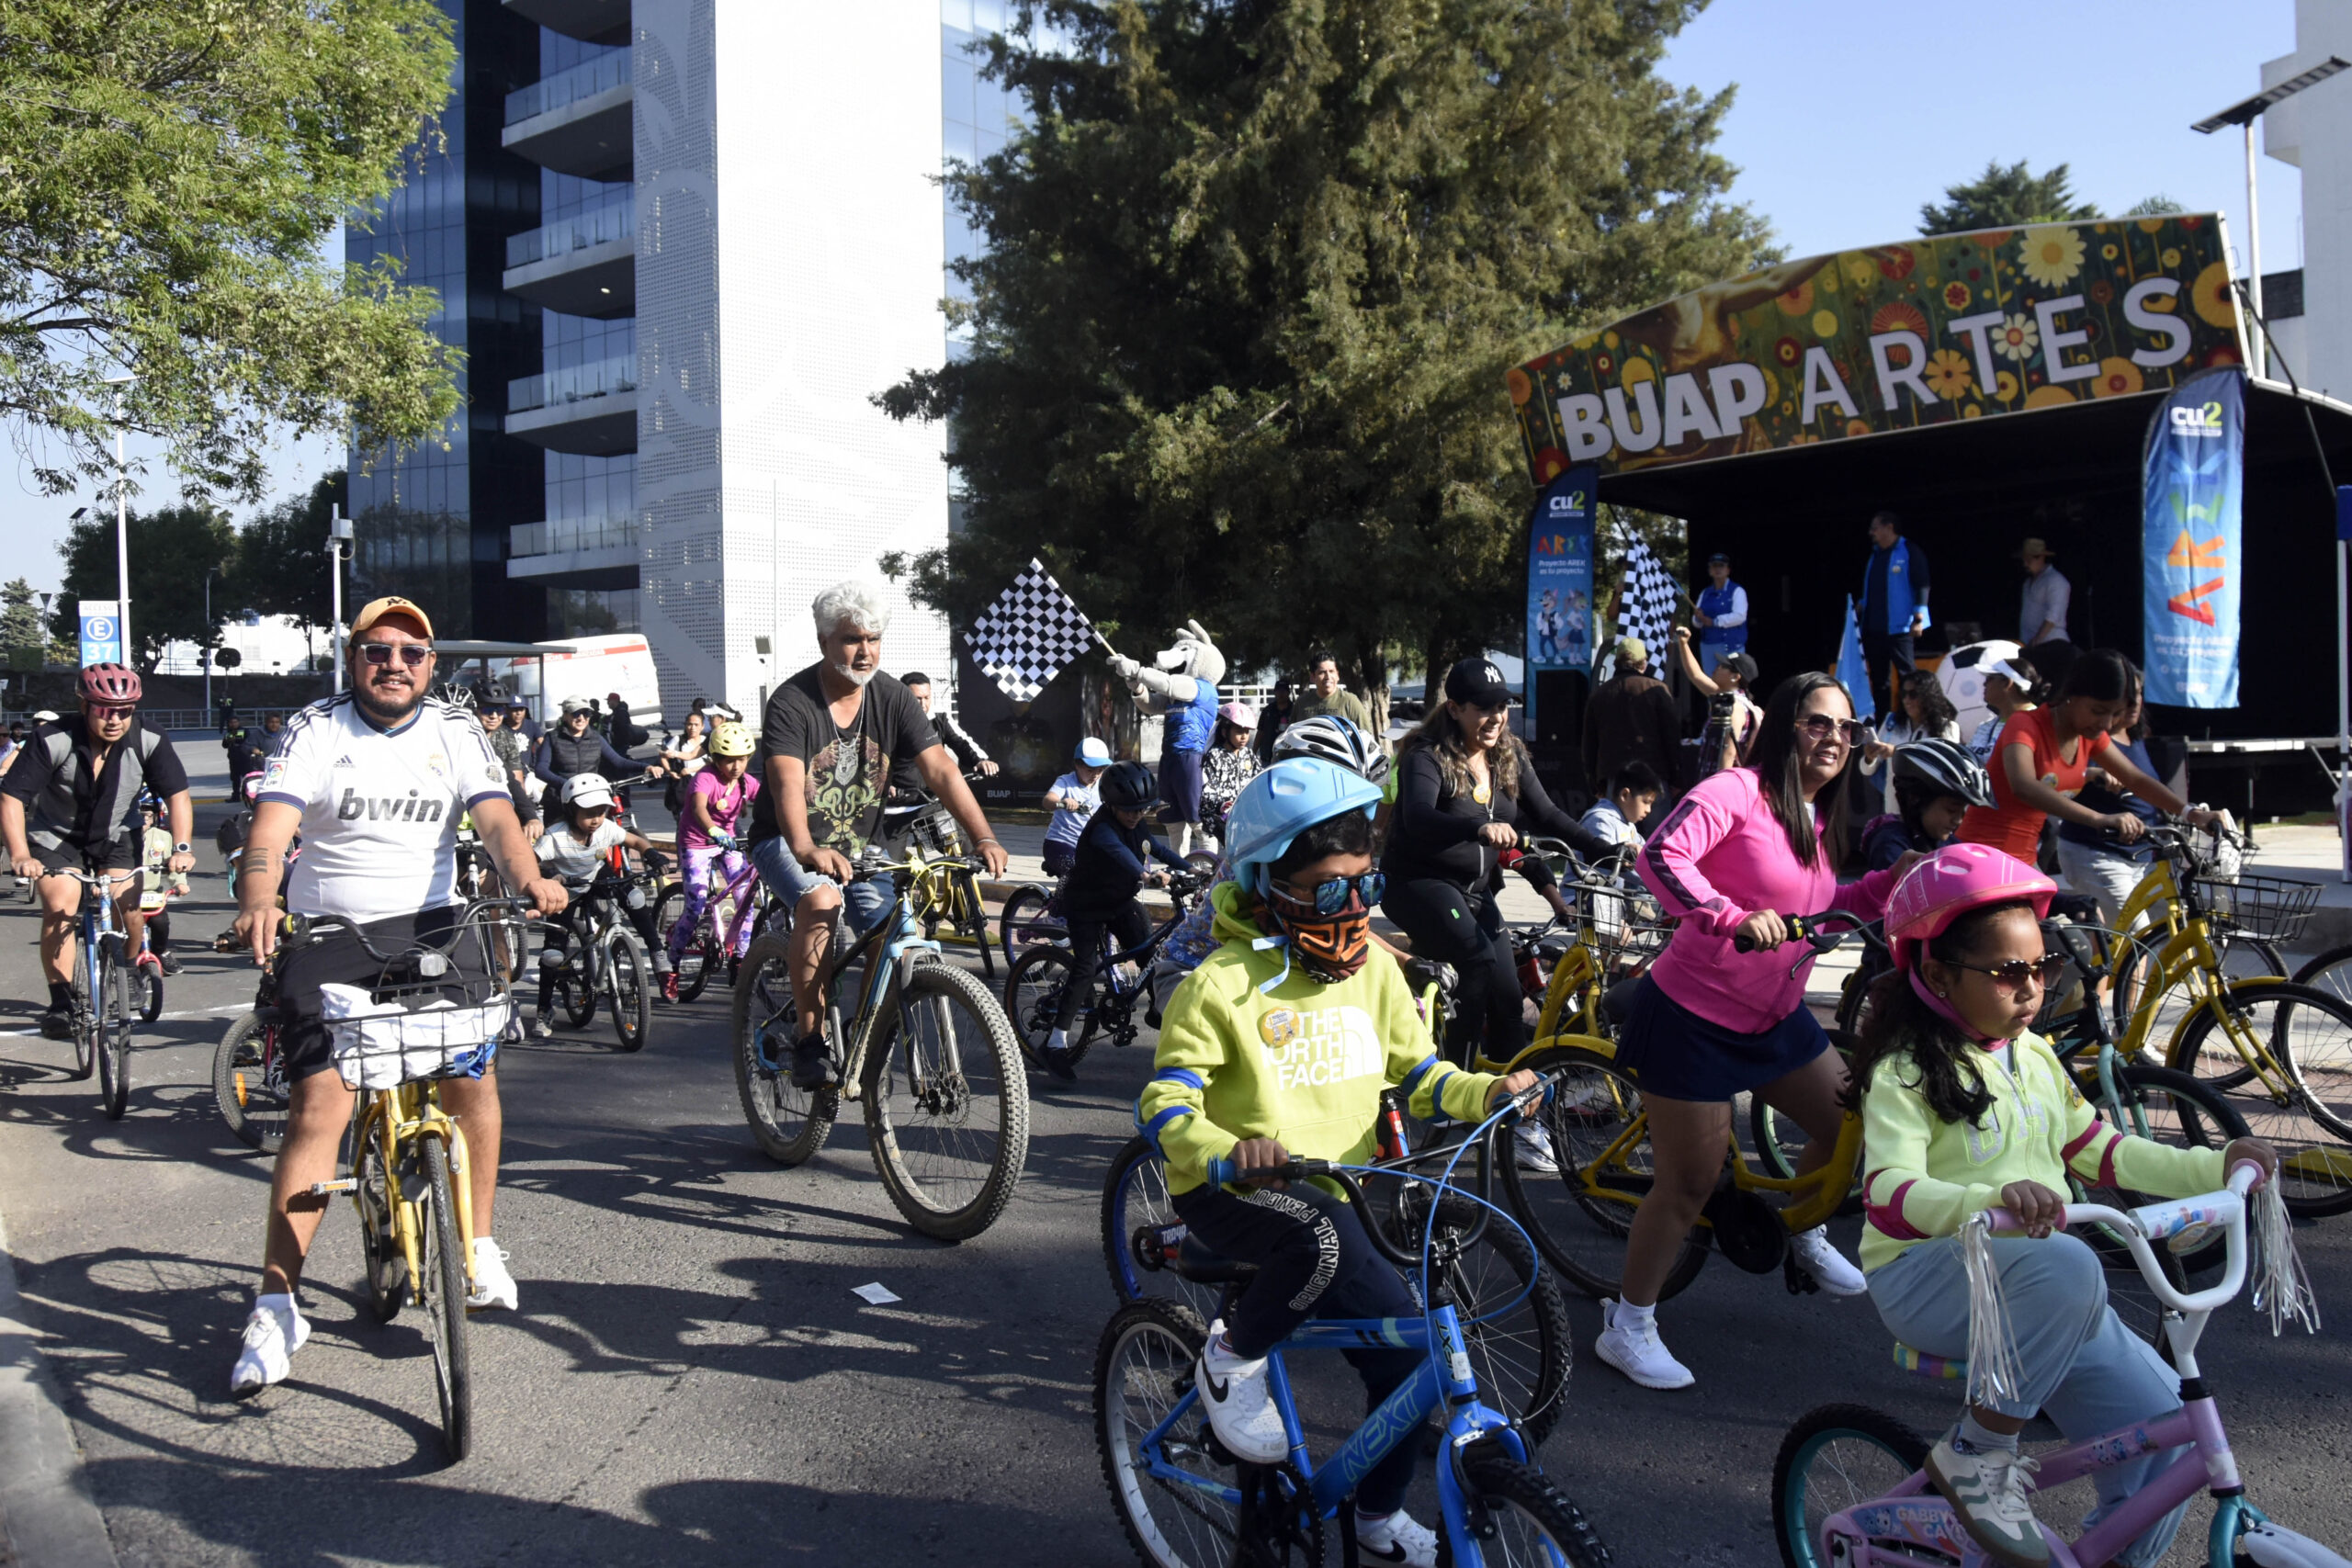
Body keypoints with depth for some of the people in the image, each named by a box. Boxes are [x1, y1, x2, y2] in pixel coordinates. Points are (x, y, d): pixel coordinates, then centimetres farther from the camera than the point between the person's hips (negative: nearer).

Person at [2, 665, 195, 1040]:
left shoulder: (149, 743, -20)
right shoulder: (52, 741, -26)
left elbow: (177, 795, -18)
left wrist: (182, 847, -32)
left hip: (116, 836, 2)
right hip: (55, 836, -2)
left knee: (128, 906, -15)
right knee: (60, 907, -22)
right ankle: (61, 1002, -12)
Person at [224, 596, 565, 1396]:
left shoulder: (456, 730, 6)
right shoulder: (316, 730, 0)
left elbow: (495, 817, -7)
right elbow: (272, 824, -14)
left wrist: (528, 876, -29)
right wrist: (258, 905, -34)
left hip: (430, 925, 2)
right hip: (327, 938, -2)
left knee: (474, 1067, -15)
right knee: (319, 1104, -11)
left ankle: (479, 1246, 4)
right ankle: (276, 1306, -4)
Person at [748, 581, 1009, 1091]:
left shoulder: (891, 698, -6)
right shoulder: (791, 703, -19)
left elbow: (940, 770, -14)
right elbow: (787, 784, -34)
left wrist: (983, 838, -27)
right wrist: (806, 849, -54)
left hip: (857, 845, 4)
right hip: (788, 844, -4)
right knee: (820, 901, -34)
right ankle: (811, 1043, -23)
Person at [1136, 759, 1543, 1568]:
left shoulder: (1372, 971, 5)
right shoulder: (1223, 984, -13)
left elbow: (1418, 1074, 12)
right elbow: (1165, 1103, -16)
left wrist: (1487, 1093, -8)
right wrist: (1226, 1154, -36)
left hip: (1335, 1193, 6)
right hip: (1232, 1195, -6)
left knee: (1405, 1342, 0)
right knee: (1322, 1233, -38)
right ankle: (1233, 1356, -8)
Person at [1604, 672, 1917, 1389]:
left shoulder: (1816, 819, 9)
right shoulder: (1738, 792, -18)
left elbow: (1821, 909, 18)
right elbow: (1662, 856, -33)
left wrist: (1891, 881, 5)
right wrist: (1735, 916, -43)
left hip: (1775, 1018, 9)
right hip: (1693, 1018, -8)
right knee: (1689, 1184, -1)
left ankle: (1805, 1237, 45)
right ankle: (1627, 1326, 17)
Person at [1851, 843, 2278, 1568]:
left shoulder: (2035, 1058, 13)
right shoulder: (1906, 1072, -12)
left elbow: (2102, 1152, 20)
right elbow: (1889, 1194, -26)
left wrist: (2215, 1167, 8)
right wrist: (1995, 1199, -44)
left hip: (2046, 1290, 7)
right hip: (1926, 1276, -7)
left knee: (2166, 1422, -9)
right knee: (2066, 1265, -36)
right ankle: (1977, 1453, -19)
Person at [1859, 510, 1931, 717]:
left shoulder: (1910, 552, -5)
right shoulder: (1875, 554, 17)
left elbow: (1922, 585, -10)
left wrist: (1918, 618, -16)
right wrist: (1862, 606, 16)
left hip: (1898, 626, -8)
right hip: (1873, 626, 8)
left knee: (1906, 671, -5)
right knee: (1878, 675, 10)